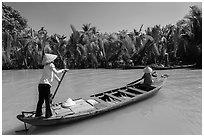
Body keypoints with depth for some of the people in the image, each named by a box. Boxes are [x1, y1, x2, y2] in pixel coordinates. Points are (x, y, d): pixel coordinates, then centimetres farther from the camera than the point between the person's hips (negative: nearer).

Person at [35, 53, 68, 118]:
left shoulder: (45, 66, 24)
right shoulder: (51, 65, -1)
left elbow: (53, 73, 32)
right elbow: (56, 72, -14)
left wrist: (58, 79, 40)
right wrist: (63, 70, 1)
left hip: (40, 84, 8)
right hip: (46, 85, -8)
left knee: (40, 100, 15)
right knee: (47, 101, 0)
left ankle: (38, 114, 23)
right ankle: (48, 115, 7)